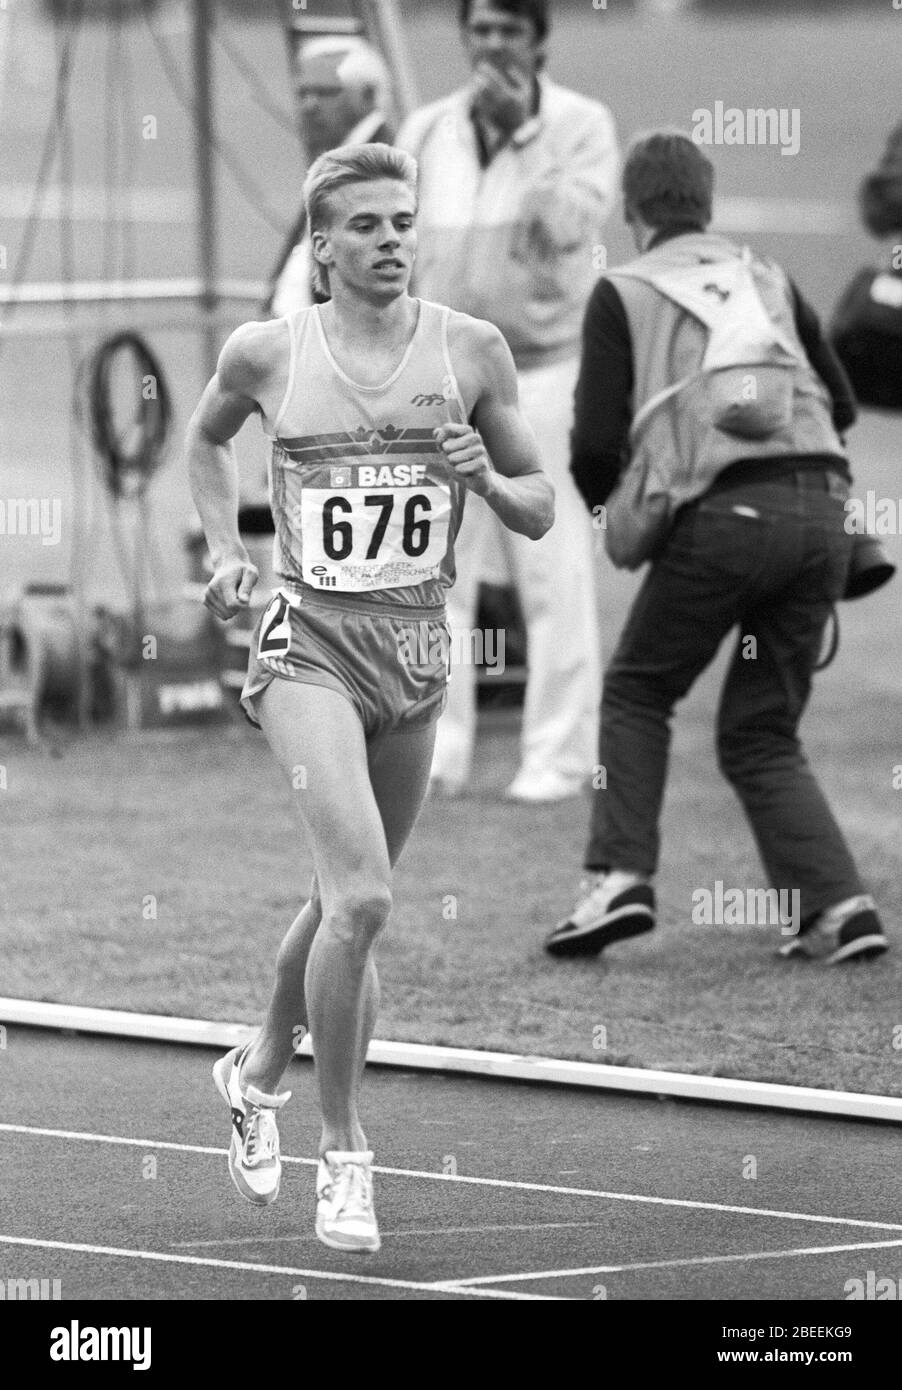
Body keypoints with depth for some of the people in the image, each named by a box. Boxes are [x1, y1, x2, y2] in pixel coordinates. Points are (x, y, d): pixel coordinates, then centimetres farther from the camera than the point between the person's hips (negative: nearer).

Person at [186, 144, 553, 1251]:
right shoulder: (266, 353, -3)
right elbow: (205, 438, 20)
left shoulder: (471, 352, 0)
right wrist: (223, 550, 6)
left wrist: (486, 476, -14)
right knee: (361, 897, -21)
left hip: (417, 650, 3)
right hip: (309, 647, -3)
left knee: (345, 902, 17)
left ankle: (260, 1075, 46)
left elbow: (540, 511, 6)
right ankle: (343, 1150, -9)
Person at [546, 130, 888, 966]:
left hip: (727, 513, -4)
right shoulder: (769, 281, 18)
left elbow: (596, 441, -1)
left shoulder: (623, 295, 6)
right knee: (761, 733, 14)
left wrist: (608, 515, 19)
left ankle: (619, 878, 2)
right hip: (823, 506, 4)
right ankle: (836, 905, 0)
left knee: (637, 693, 16)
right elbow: (840, 404, 21)